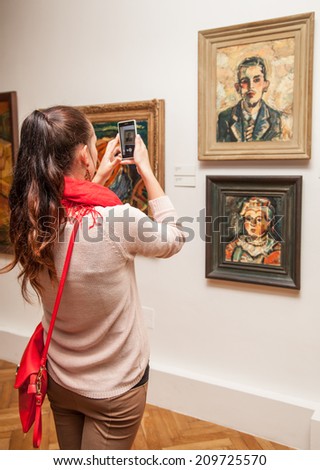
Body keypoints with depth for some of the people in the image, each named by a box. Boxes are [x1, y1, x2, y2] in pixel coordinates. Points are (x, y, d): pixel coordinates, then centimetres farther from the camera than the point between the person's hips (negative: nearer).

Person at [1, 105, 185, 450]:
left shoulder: (29, 220, -12)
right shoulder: (116, 218, -29)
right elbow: (173, 240, -8)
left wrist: (99, 177, 9)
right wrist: (146, 171, -4)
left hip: (59, 378, 5)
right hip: (115, 385, -5)